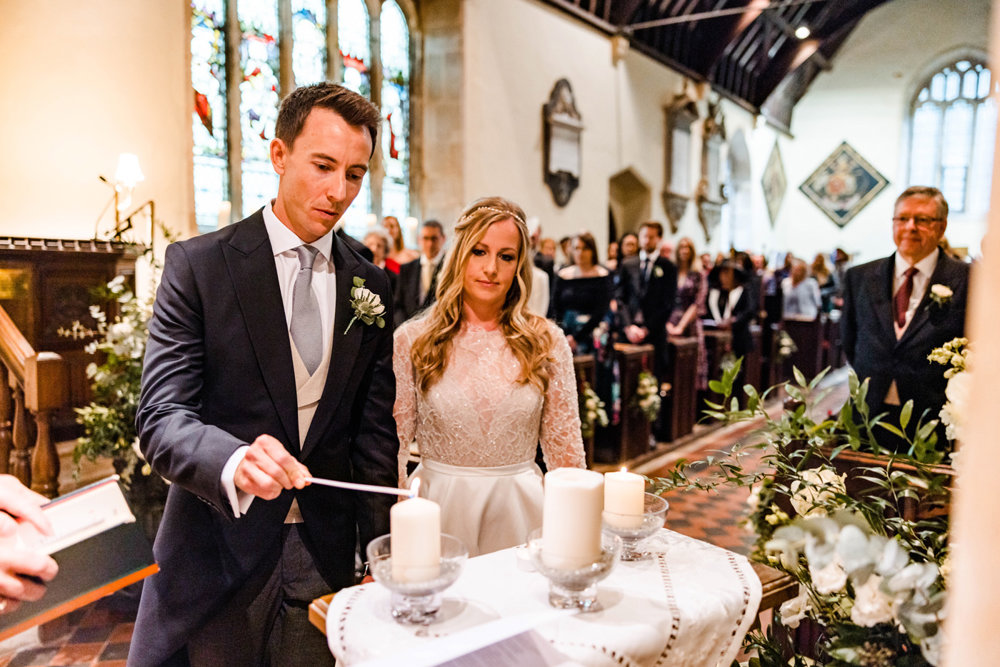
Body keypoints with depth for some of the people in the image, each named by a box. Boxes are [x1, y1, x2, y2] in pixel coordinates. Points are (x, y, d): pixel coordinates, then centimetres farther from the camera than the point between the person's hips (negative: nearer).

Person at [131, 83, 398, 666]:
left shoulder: (371, 286, 3)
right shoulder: (197, 264, -7)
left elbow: (375, 431, 5)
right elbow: (162, 417, -13)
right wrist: (235, 462, -34)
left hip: (326, 555, 3)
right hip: (218, 554, -2)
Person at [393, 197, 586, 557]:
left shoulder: (547, 341, -1)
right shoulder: (412, 339, -3)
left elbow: (564, 447, 4)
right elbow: (392, 442, 0)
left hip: (518, 510, 1)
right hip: (438, 507, 0)